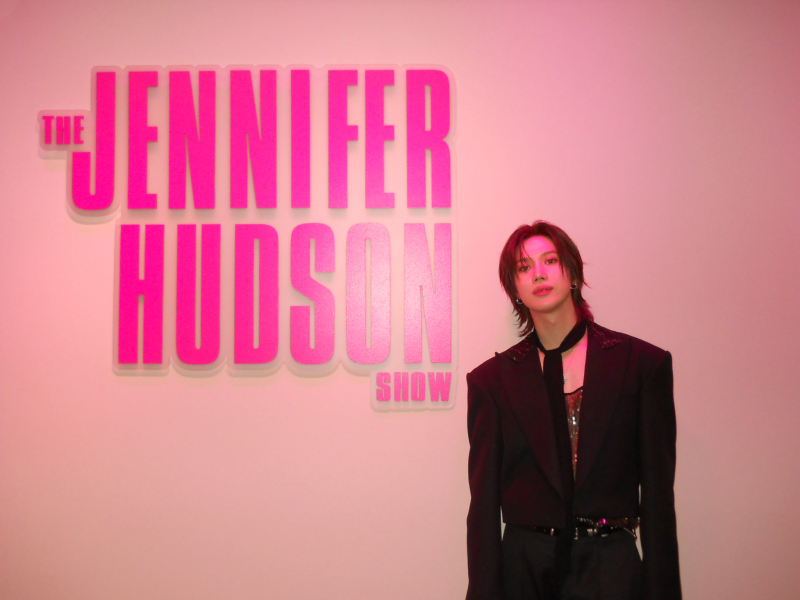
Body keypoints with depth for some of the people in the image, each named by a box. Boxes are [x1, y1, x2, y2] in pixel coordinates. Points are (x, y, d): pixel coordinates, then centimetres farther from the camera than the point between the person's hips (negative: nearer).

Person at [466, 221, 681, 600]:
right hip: (522, 569, 1)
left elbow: (658, 497, -1)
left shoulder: (643, 363, -2)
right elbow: (484, 502, -1)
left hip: (610, 569, -1)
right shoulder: (491, 380, 0)